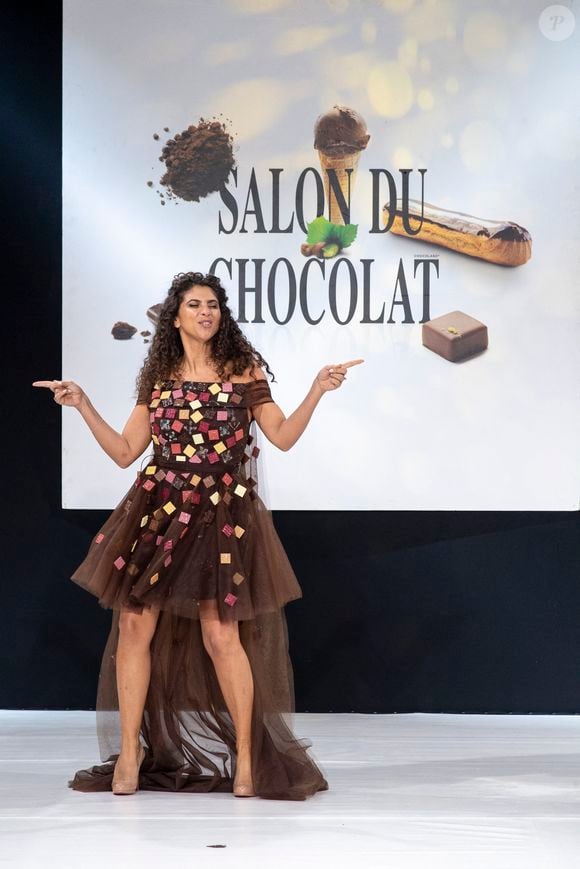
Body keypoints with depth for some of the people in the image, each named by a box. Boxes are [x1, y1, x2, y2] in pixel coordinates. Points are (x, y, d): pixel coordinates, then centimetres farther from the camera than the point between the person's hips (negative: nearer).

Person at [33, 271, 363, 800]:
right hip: (159, 506, 3)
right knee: (135, 626, -3)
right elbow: (125, 451, 11)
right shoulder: (157, 378, 12)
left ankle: (246, 757, 2)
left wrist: (317, 392, -11)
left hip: (222, 512, -3)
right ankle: (130, 753, 8)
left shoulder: (243, 370, 5)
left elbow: (283, 437, 0)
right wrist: (82, 405, 5)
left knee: (220, 635, -9)